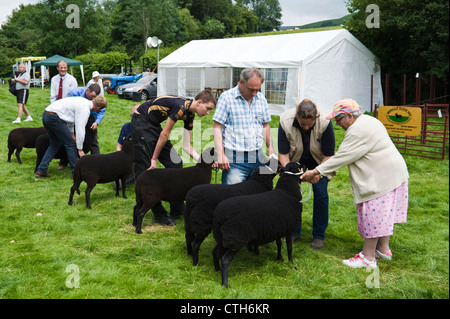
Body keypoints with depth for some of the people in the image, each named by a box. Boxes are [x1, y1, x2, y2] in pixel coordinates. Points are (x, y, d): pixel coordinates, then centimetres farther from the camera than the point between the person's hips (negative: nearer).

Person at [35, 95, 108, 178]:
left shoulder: (83, 101, 16)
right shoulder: (85, 109, -12)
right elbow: (80, 129, -14)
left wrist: (72, 133, 33)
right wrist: (80, 149, -7)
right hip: (54, 118, -10)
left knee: (54, 144, 19)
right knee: (70, 144, 0)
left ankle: (41, 170, 16)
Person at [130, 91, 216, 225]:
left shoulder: (189, 115, 4)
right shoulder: (181, 106, -24)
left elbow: (186, 145, 5)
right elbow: (164, 135, -19)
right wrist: (154, 159, -11)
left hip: (153, 125, 10)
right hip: (141, 122, -10)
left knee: (175, 163, 5)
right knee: (146, 169, -9)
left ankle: (178, 209, 11)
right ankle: (159, 214, -2)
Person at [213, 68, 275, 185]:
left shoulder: (261, 99, 11)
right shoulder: (226, 97, -4)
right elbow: (217, 127, -6)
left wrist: (270, 147, 12)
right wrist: (221, 155, -13)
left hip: (258, 158, 5)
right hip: (235, 159, -5)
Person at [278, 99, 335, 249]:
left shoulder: (325, 123, -32)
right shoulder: (285, 122, -30)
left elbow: (328, 155, -22)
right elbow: (283, 153, -21)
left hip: (319, 161, -1)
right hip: (295, 160, 1)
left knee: (320, 194, -7)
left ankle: (319, 235, 7)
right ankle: (294, 232, 13)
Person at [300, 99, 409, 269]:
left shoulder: (358, 131, -20)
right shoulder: (367, 121, 14)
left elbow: (342, 157, -20)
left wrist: (316, 171, -17)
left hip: (381, 177, -11)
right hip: (392, 172, 11)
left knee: (373, 214, -5)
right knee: (382, 213, 17)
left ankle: (368, 257, 1)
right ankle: (383, 249, 28)